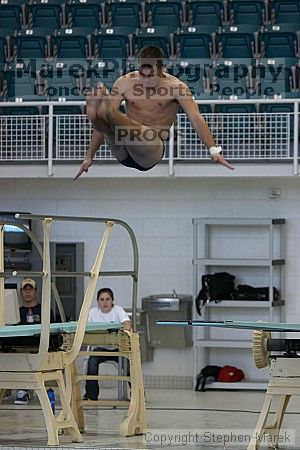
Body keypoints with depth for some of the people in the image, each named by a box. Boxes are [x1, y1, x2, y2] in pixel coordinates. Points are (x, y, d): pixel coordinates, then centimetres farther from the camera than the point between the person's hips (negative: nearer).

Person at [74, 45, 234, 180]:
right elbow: (104, 124, 4)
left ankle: (106, 109, -65)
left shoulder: (176, 87, -1)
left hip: (152, 151, -3)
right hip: (123, 155, 3)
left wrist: (214, 150, -23)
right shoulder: (125, 83, 4)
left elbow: (196, 119, -10)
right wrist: (89, 156, 2)